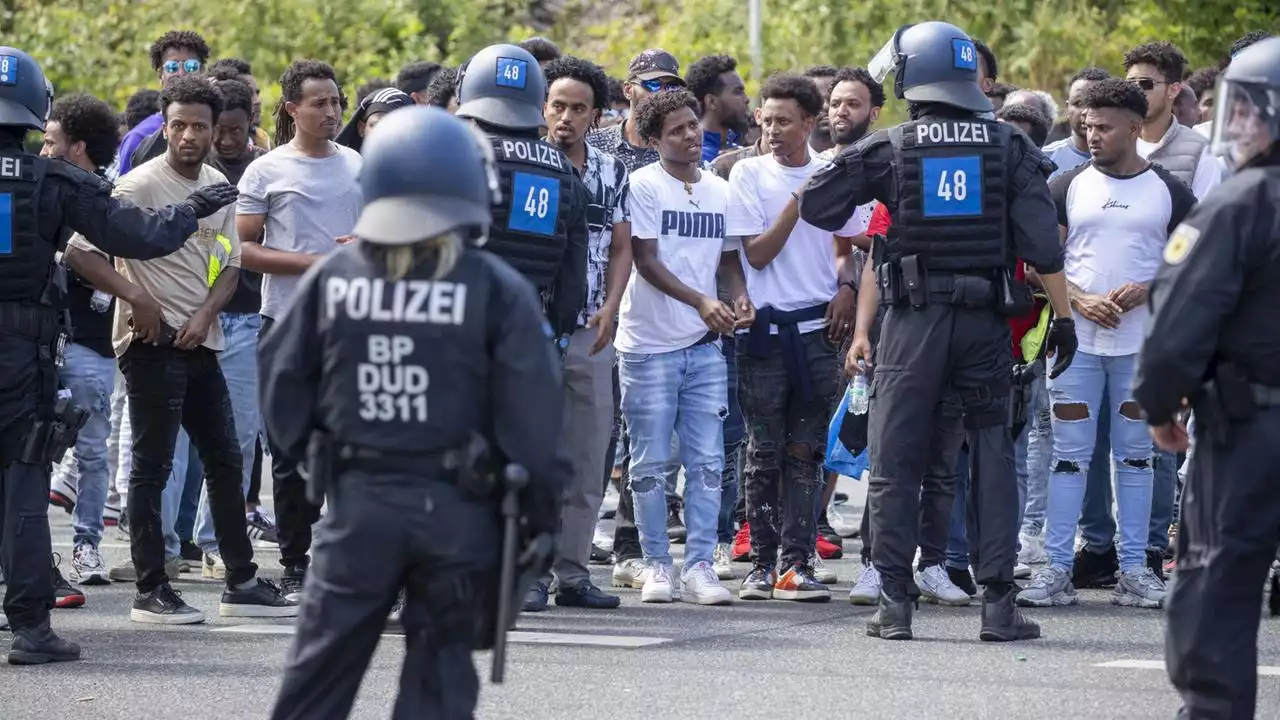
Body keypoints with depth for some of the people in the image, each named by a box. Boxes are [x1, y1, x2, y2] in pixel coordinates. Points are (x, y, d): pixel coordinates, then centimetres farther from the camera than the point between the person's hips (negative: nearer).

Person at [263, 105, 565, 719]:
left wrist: (310, 459, 21)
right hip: (456, 507, -2)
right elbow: (531, 413, -9)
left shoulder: (331, 280, 0)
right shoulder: (497, 290, -7)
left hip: (359, 501, 2)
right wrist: (541, 508, 0)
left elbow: (283, 386, 6)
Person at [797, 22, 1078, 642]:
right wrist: (1063, 316, 3)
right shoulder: (1008, 147, 3)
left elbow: (813, 207, 3)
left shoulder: (888, 149, -1)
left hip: (914, 319, -1)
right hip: (987, 321, 1)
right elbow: (1042, 242, -2)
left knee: (895, 462, 5)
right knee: (993, 457, 7)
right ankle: (998, 602, 2)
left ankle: (895, 603, 2)